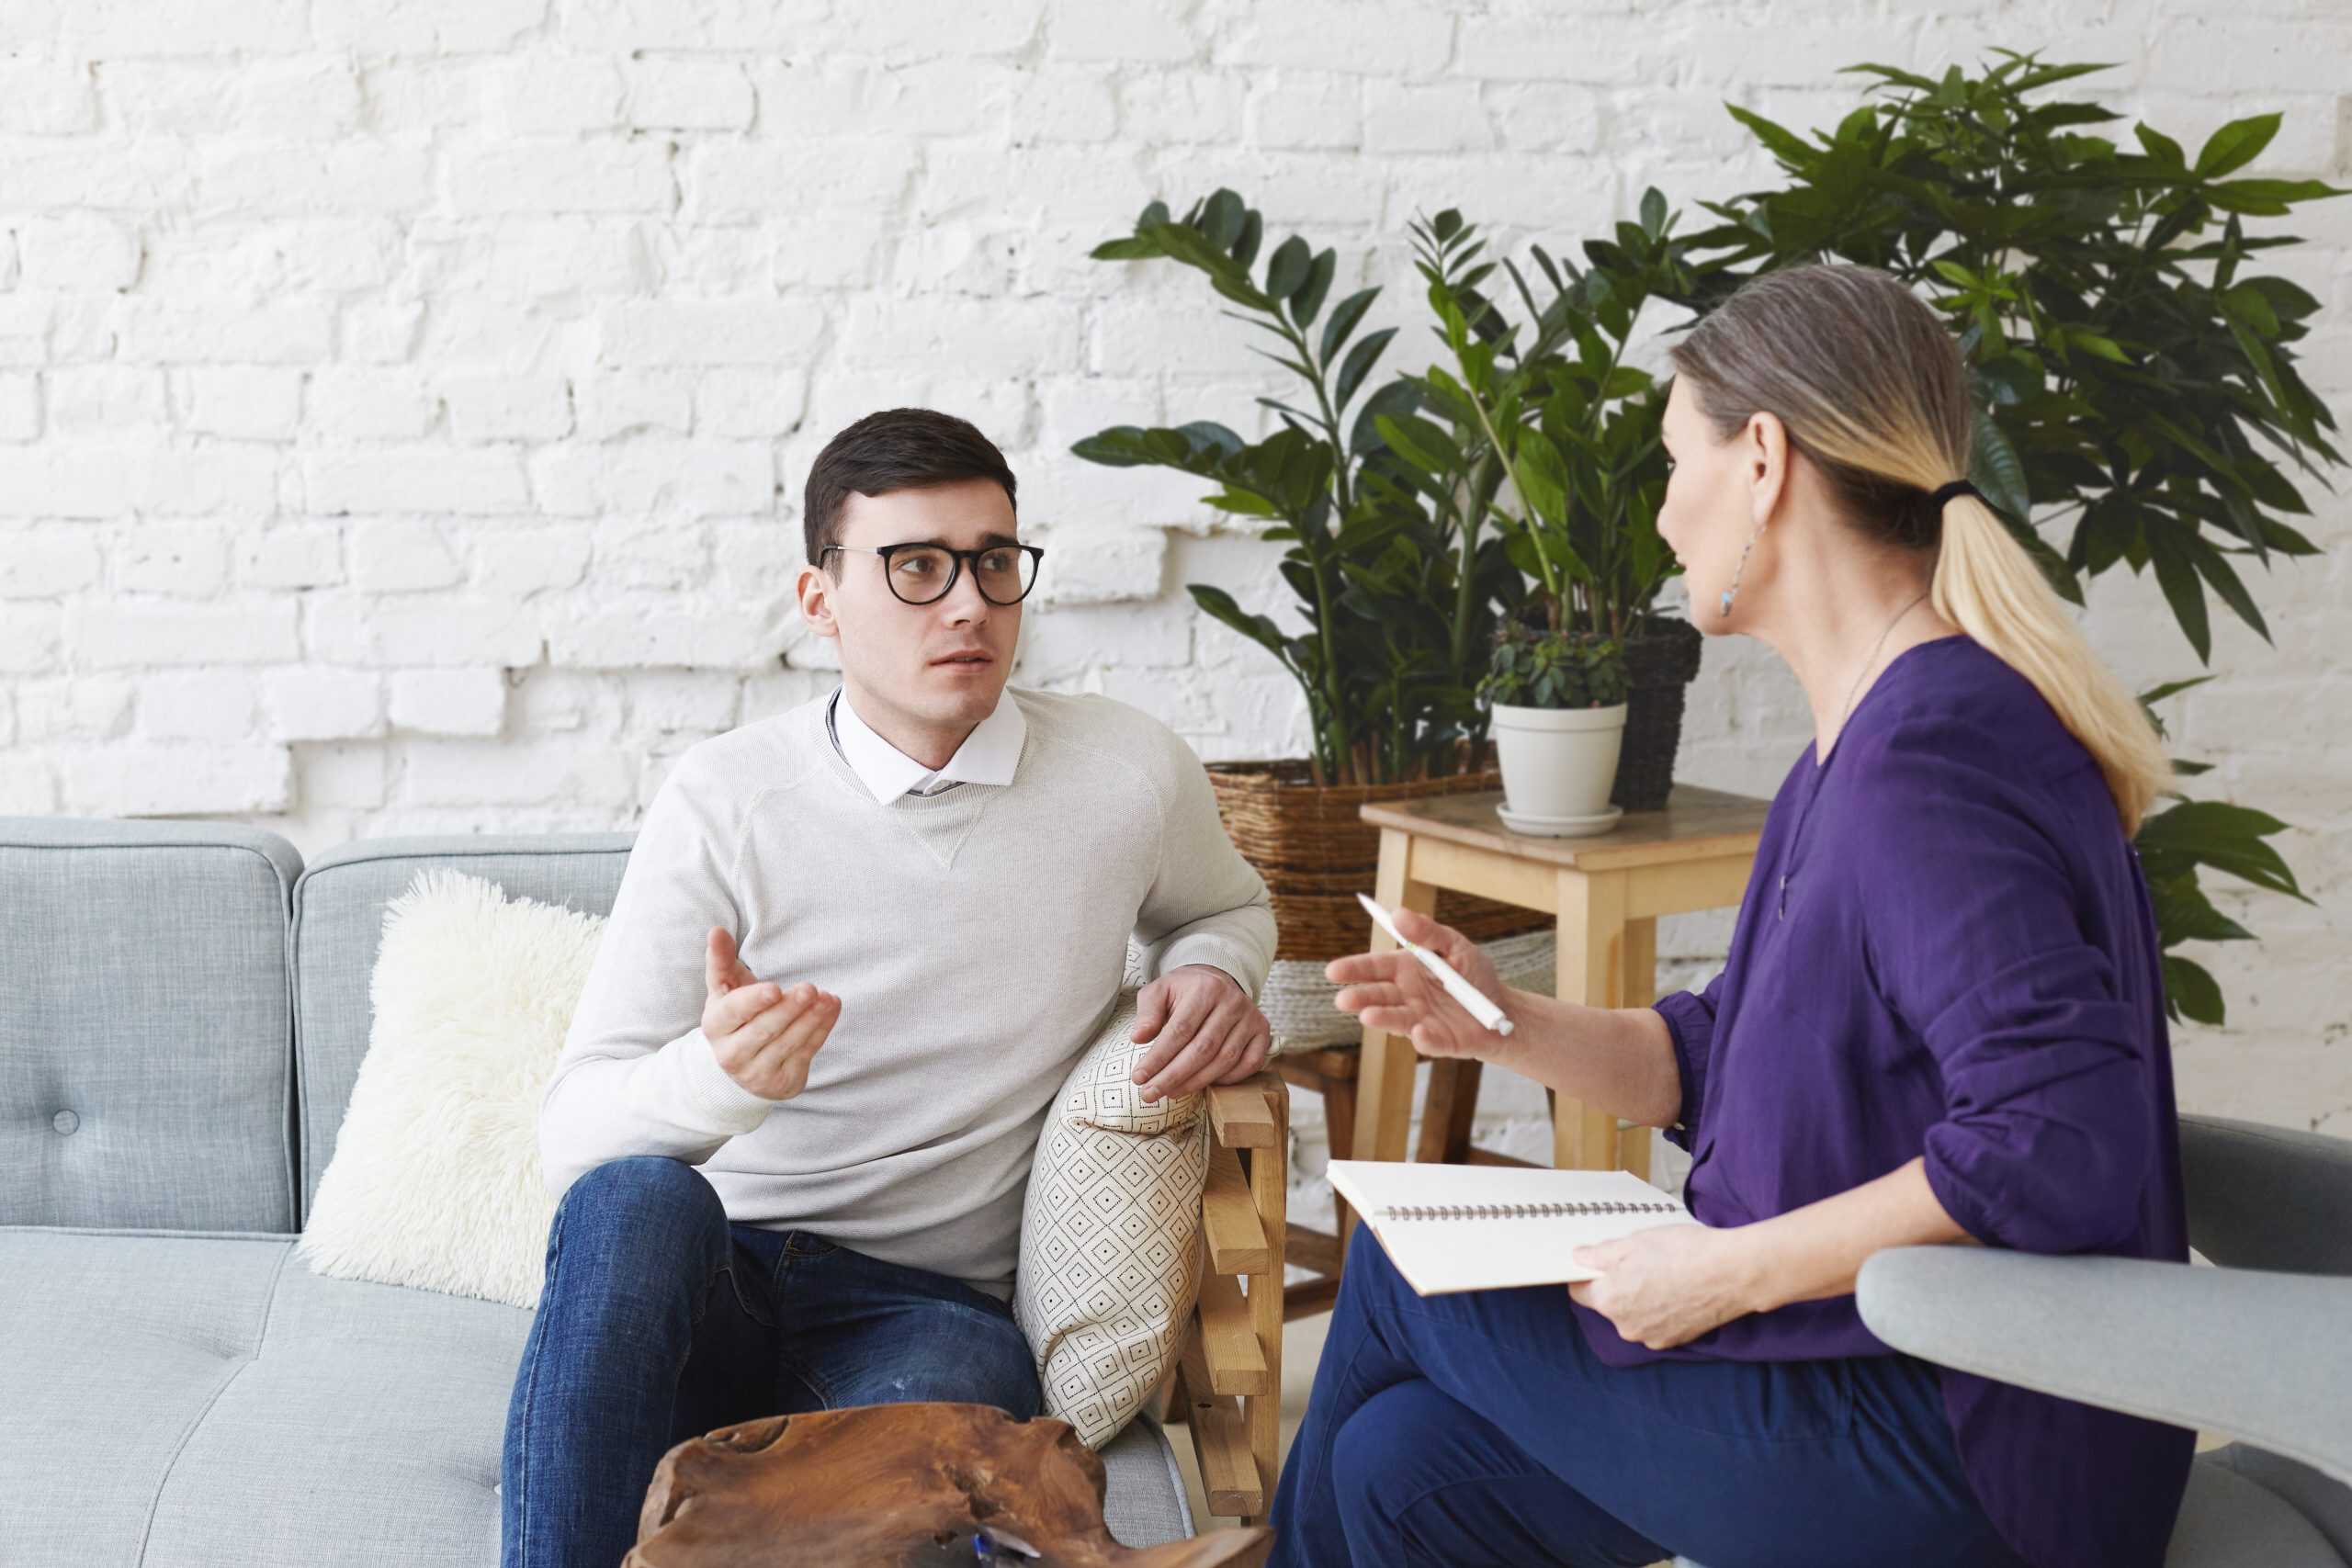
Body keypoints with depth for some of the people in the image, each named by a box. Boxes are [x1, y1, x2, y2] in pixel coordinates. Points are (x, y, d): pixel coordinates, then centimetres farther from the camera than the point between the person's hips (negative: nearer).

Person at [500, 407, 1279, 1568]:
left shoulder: (1129, 773, 3)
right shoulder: (721, 799, -2)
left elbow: (1224, 902, 29)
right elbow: (575, 1133, -7)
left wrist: (1214, 972, 3)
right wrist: (714, 1073, -30)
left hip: (927, 1305, -1)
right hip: (703, 1292, 1)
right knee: (634, 1200, -37)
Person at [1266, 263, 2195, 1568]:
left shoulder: (1933, 753, -23)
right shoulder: (1855, 739, 11)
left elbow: (2061, 1142, -31)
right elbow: (1719, 1062, 16)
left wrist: (1730, 1272, -23)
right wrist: (1508, 1025, 0)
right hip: (1885, 1375, 9)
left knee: (1396, 1277, 4)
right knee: (1402, 1463, 8)